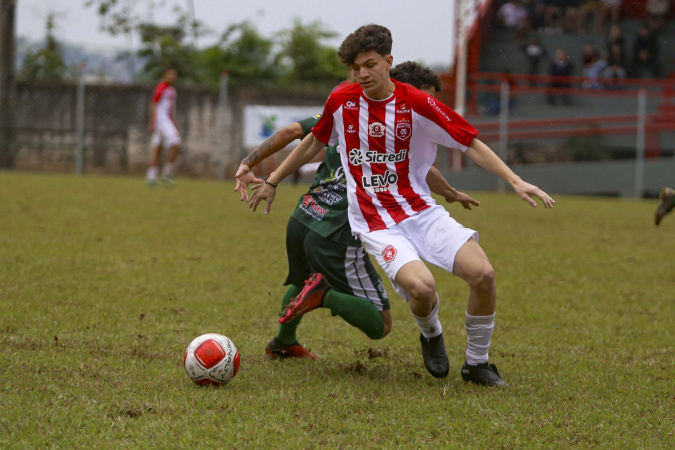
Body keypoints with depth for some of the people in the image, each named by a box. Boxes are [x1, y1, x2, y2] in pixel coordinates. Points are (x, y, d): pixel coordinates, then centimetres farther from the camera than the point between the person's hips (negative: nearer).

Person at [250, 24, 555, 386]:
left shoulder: (417, 104, -7)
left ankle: (477, 364, 6)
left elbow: (471, 144, -3)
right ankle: (431, 335, 9)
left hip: (421, 211, 1)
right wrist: (272, 182, 26)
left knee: (482, 274, -19)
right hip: (376, 224, -1)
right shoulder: (341, 101, -1)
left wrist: (515, 181, -13)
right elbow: (313, 143, 19)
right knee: (422, 287, -29)